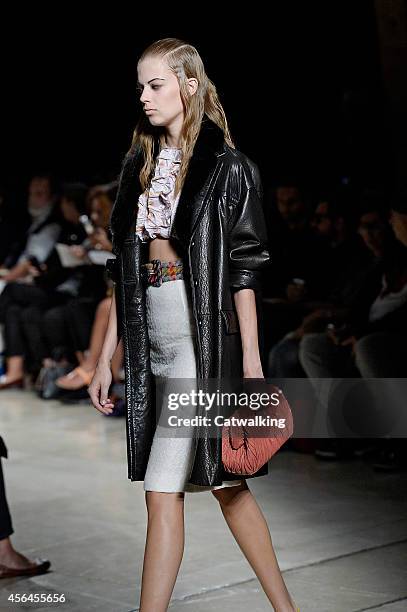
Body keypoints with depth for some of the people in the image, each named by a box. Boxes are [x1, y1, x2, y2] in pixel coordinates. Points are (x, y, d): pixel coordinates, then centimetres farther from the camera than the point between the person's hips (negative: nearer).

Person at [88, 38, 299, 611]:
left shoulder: (226, 167, -5)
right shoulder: (140, 166, 13)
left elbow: (244, 266, -9)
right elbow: (123, 268, 13)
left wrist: (251, 361, -14)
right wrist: (106, 358, 10)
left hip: (205, 334, -7)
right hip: (153, 337, 7)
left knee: (162, 493, -7)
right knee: (226, 485, 12)